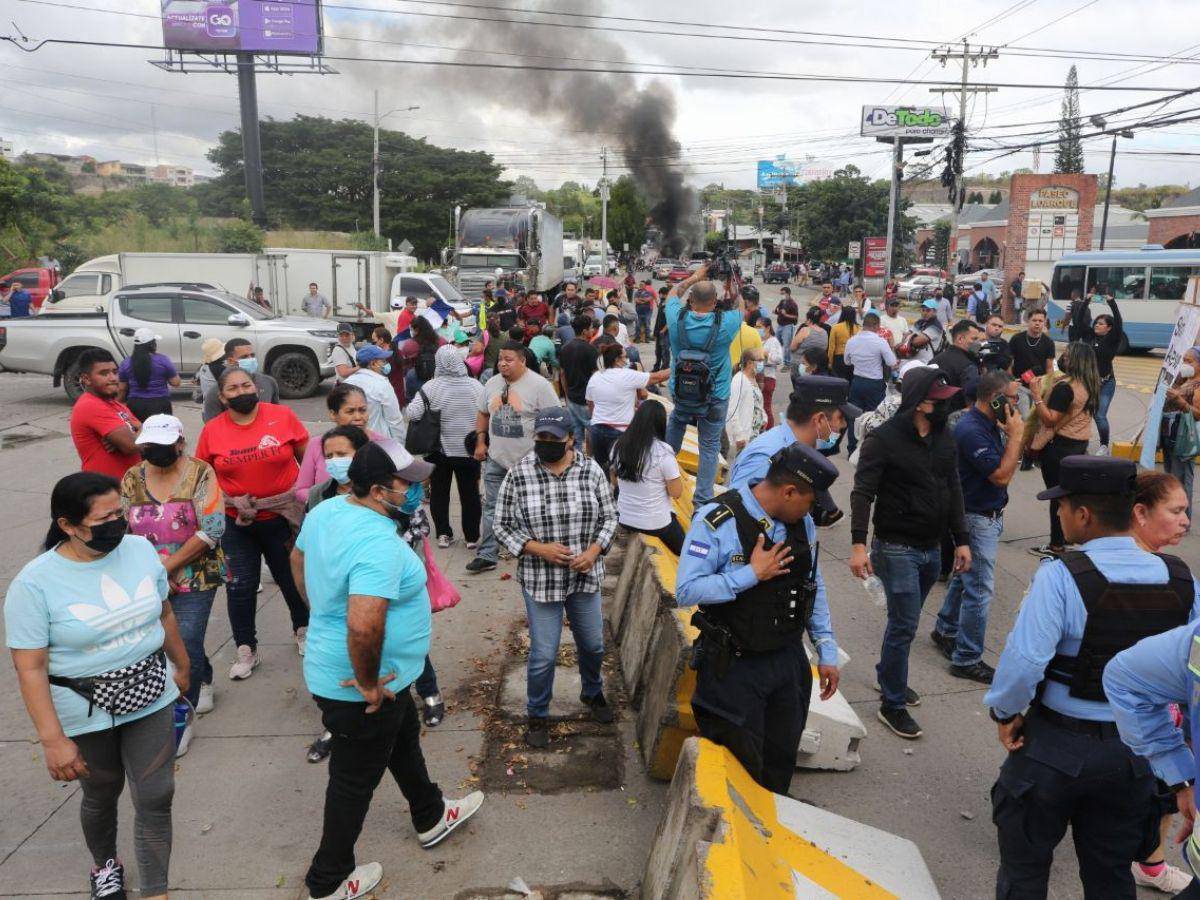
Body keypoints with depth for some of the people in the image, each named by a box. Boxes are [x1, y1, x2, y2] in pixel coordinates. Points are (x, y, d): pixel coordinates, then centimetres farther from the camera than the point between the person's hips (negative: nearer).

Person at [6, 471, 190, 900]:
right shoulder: (35, 583, -20)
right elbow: (30, 668, -18)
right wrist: (53, 739, -21)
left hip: (152, 699, 2)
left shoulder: (140, 549, -8)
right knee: (102, 795, 20)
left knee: (155, 798, 4)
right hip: (86, 716, -2)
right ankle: (105, 864, 51)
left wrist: (181, 665, 18)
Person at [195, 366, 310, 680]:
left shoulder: (283, 416, -10)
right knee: (240, 586, 7)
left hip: (284, 516, -1)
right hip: (237, 523, 1)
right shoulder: (212, 431, -5)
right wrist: (230, 500, -8)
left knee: (293, 577, 15)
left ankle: (302, 630, 40)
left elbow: (308, 459, -1)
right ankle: (246, 650, 24)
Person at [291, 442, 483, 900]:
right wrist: (368, 683, -26)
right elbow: (364, 625, -42)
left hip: (328, 667, 9)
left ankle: (431, 818, 52)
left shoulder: (325, 510, -4)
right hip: (360, 688, -9)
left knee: (404, 739, 29)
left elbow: (298, 560, 13)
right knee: (355, 781, 13)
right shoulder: (379, 545, -34)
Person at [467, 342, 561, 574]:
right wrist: (480, 442, 10)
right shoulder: (492, 383, 6)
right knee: (491, 507, 8)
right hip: (496, 459, 5)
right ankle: (487, 555, 15)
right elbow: (482, 413, 18)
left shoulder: (539, 385, -13)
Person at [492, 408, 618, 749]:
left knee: (593, 644, 20)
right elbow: (503, 526, -6)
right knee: (543, 655, 4)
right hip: (540, 580, -3)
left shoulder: (591, 470, -7)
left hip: (585, 576, 3)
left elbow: (609, 517, 3)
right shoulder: (519, 474, -13)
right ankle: (538, 715, 29)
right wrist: (538, 548, -19)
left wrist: (594, 550, -14)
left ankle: (593, 693, 50)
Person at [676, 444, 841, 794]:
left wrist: (827, 653, 10)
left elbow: (815, 590, 12)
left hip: (789, 662, 6)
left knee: (781, 764, 18)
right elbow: (686, 591, -23)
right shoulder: (717, 520, -19)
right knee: (738, 767, 8)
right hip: (733, 667, -6)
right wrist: (752, 574, -24)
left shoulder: (802, 524, 2)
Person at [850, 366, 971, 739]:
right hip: (897, 548, -6)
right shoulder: (885, 438, -16)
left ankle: (889, 677, 38)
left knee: (905, 621, 17)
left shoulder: (944, 436, 5)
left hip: (932, 548, 7)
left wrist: (961, 539, 13)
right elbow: (863, 493, -18)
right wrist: (858, 543, -27)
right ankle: (892, 704, 11)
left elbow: (953, 490, 13)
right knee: (904, 625, -3)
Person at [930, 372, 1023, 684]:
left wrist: (1012, 435, 3)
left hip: (988, 514, 10)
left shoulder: (990, 424, 6)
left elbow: (1006, 466, 14)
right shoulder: (971, 430, -25)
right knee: (979, 589, -3)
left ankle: (946, 630, 40)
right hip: (977, 518, -10)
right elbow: (1002, 476, -23)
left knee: (964, 576, 23)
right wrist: (1016, 434, -19)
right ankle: (967, 659, 7)